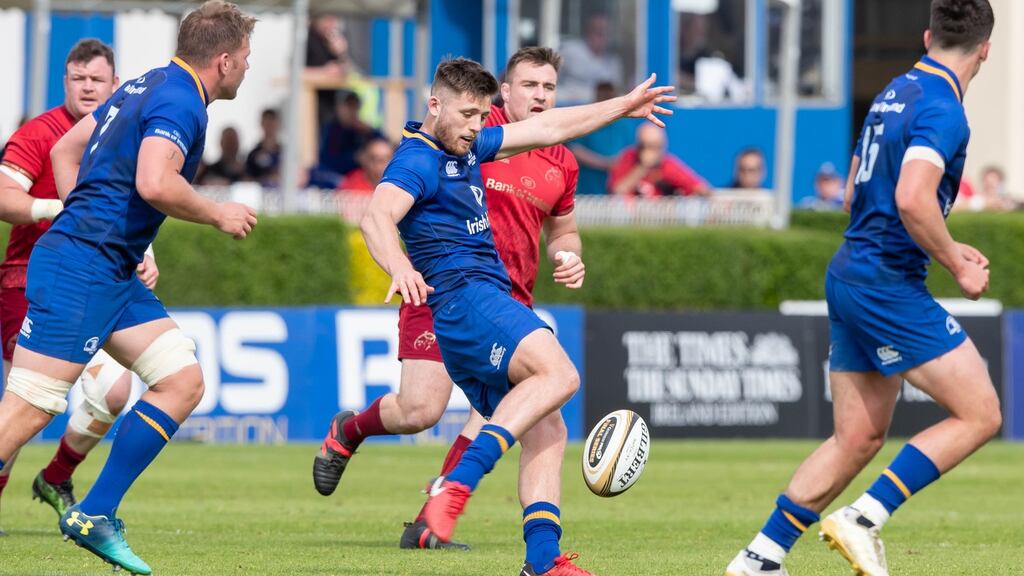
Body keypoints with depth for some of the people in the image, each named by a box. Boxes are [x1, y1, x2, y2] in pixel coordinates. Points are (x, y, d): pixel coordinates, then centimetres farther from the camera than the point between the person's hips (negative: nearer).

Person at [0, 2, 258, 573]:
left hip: (114, 274, 10)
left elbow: (66, 150, 25)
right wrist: (218, 214, -12)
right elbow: (154, 183, -27)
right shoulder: (180, 101, -12)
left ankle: (95, 517, 7)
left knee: (183, 381, 6)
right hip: (79, 273, -10)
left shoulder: (147, 87, 18)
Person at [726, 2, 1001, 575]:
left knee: (858, 438, 13)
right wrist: (958, 266, -15)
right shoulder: (942, 109, -15)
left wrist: (943, 247, 24)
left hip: (851, 277, 9)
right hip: (889, 286, -9)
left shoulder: (894, 94, 15)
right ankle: (865, 519, -9)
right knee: (980, 415, -6)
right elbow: (913, 199, -28)